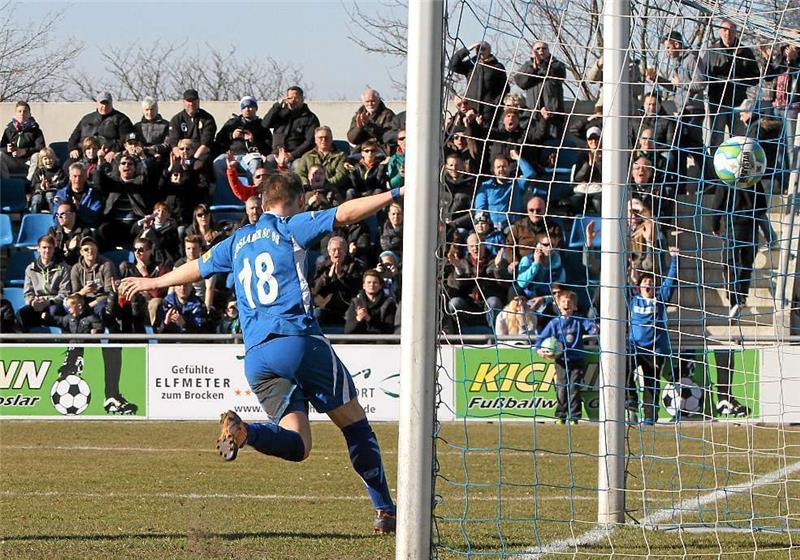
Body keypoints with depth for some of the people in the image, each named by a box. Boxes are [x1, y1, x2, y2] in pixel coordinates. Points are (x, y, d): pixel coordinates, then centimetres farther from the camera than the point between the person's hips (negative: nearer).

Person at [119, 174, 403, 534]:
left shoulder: (237, 242, 23)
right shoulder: (292, 227, 7)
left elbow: (195, 268, 36)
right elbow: (344, 214, -7)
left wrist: (153, 283, 53)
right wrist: (395, 194, -3)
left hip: (256, 356, 5)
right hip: (300, 340, -5)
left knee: (297, 445, 1)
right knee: (355, 425, 7)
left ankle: (244, 431, -28)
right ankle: (385, 511, 2)